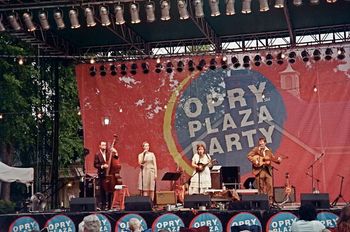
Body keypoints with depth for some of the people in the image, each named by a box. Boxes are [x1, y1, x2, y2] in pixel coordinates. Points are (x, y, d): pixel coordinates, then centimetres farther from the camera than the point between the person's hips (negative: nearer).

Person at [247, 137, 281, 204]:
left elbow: (273, 158, 16)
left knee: (269, 185, -2)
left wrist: (278, 160, -4)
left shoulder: (269, 151, 14)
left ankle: (270, 200, 3)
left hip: (268, 170, 3)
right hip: (259, 170, -3)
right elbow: (249, 156, -6)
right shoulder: (256, 149, 2)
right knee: (261, 187, 1)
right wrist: (255, 161, -18)